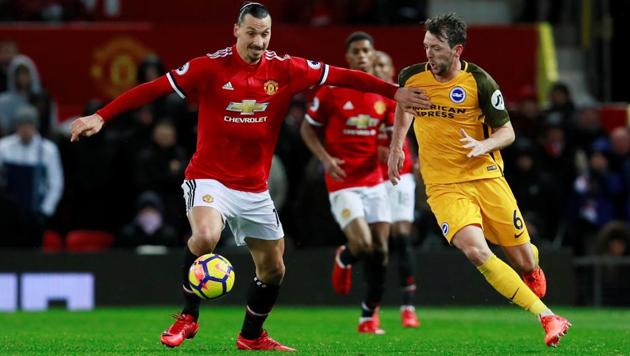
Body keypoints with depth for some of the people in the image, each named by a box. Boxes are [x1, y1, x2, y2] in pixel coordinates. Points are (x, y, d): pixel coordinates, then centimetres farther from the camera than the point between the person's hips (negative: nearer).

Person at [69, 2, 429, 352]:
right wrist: (100, 117, -18)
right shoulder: (211, 67, -12)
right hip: (210, 177, -5)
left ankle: (251, 336, 36)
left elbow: (341, 76, 0)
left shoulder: (285, 69, -3)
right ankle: (188, 317, -11)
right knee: (205, 235, -33)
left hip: (255, 189, 5)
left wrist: (396, 92, -4)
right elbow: (154, 89, -12)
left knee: (273, 269, 10)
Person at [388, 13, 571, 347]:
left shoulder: (479, 81, -10)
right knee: (475, 251, -26)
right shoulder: (412, 77, -2)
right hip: (443, 186, 0)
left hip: (486, 178, 0)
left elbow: (507, 132, -2)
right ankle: (546, 317, -23)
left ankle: (533, 267, 48)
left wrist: (483, 145, -21)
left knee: (524, 260, 4)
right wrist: (396, 147, 22)